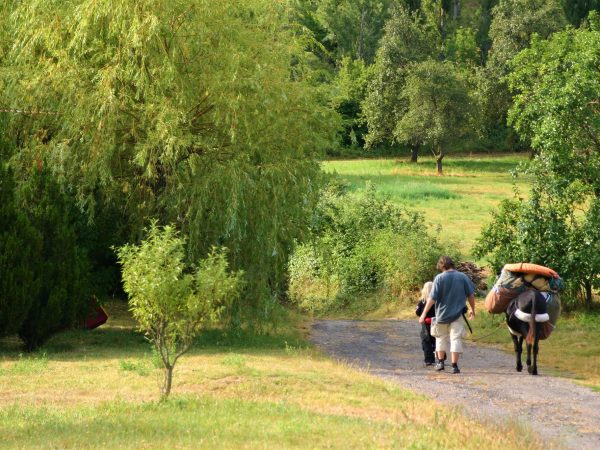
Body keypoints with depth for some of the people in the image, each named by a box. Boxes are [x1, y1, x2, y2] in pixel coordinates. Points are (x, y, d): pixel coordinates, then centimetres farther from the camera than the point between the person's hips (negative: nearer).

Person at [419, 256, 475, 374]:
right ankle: (454, 365, -6)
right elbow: (471, 295, 3)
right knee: (456, 339, 2)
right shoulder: (463, 277, -2)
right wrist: (472, 310, 18)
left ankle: (440, 361, 25)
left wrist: (424, 313, -7)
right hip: (457, 315, 1)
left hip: (442, 314, -1)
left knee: (441, 337, 19)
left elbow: (432, 298, -12)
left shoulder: (439, 278, -9)